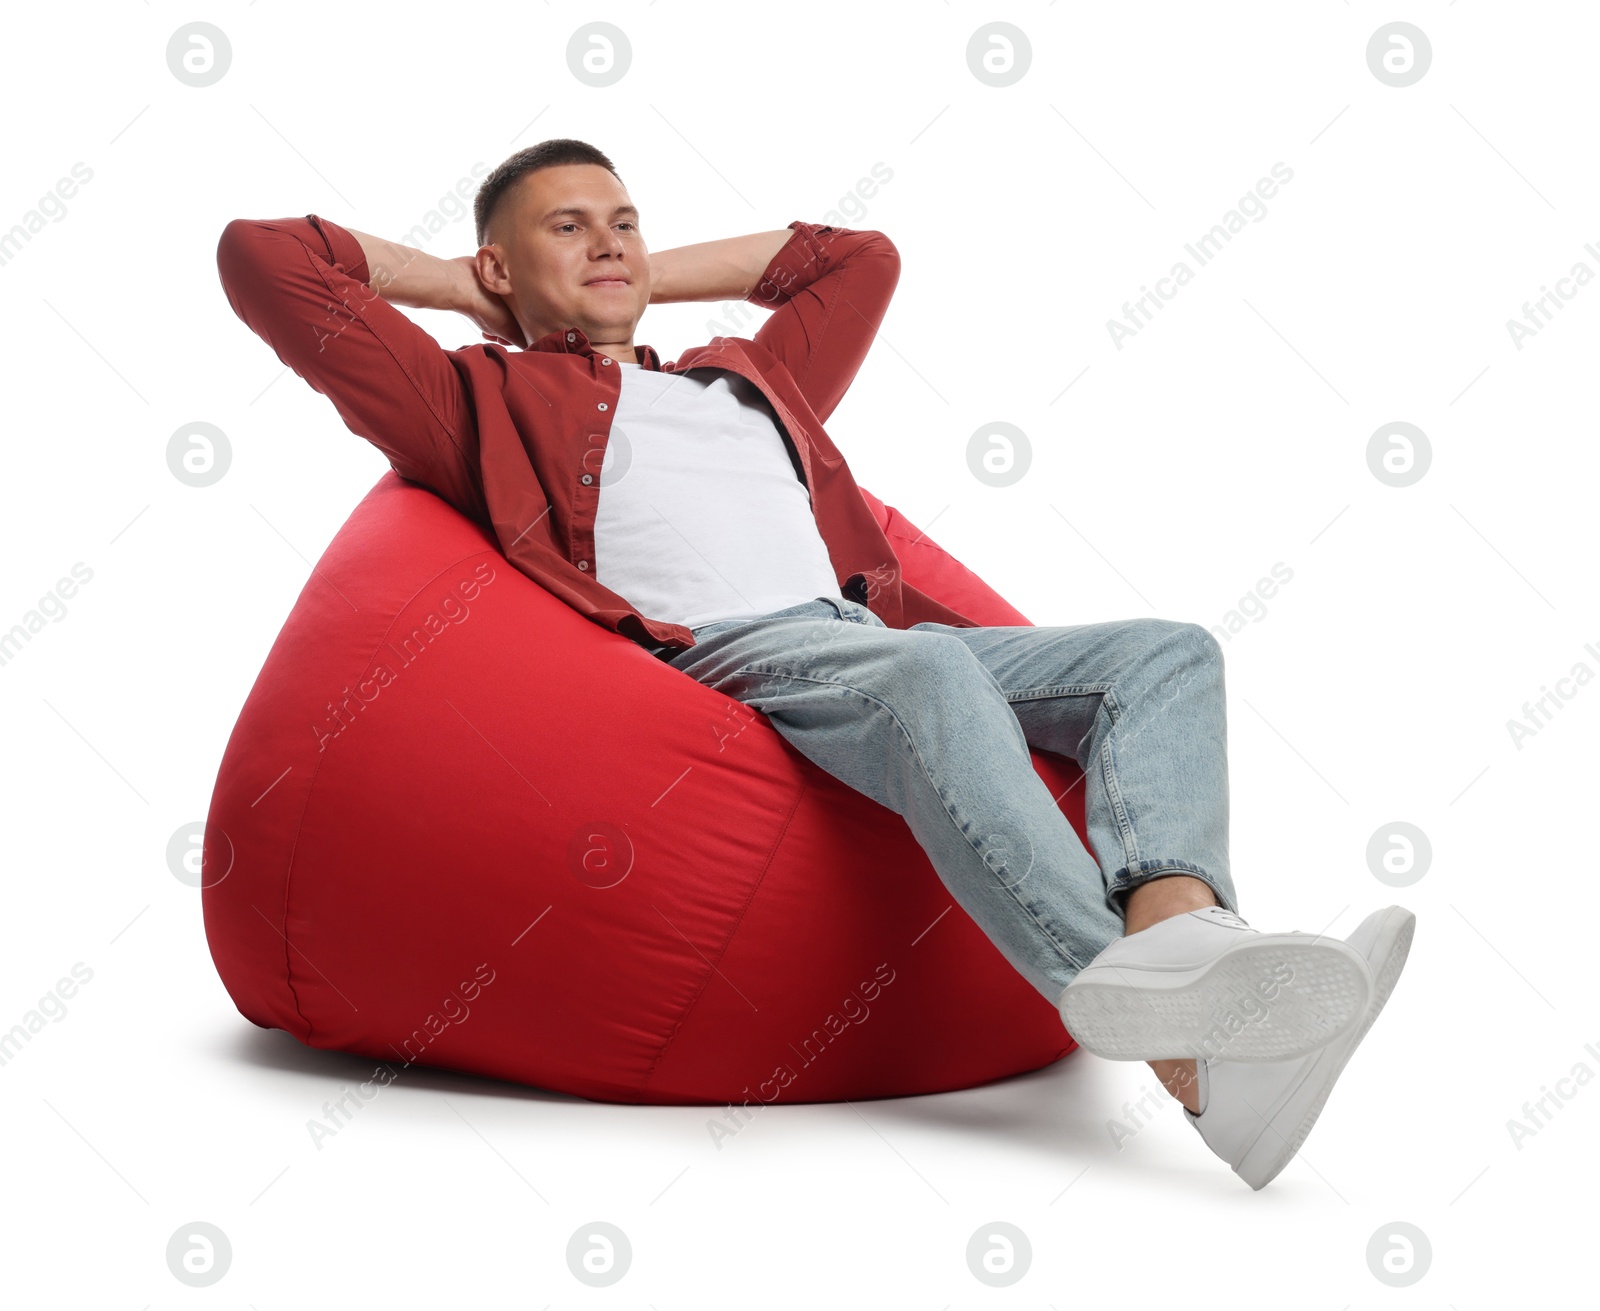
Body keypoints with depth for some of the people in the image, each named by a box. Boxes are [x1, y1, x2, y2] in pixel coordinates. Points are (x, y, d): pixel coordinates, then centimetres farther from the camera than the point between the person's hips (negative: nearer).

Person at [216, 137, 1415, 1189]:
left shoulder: (748, 379, 37)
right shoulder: (486, 397, 20)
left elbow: (858, 258, 52)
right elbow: (262, 256, 17)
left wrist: (654, 276, 44)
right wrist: (454, 286, 28)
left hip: (878, 637, 7)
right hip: (723, 656, -7)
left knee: (1169, 653, -12)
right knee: (935, 674, -37)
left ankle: (1174, 925, -42)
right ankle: (1186, 1056, -51)